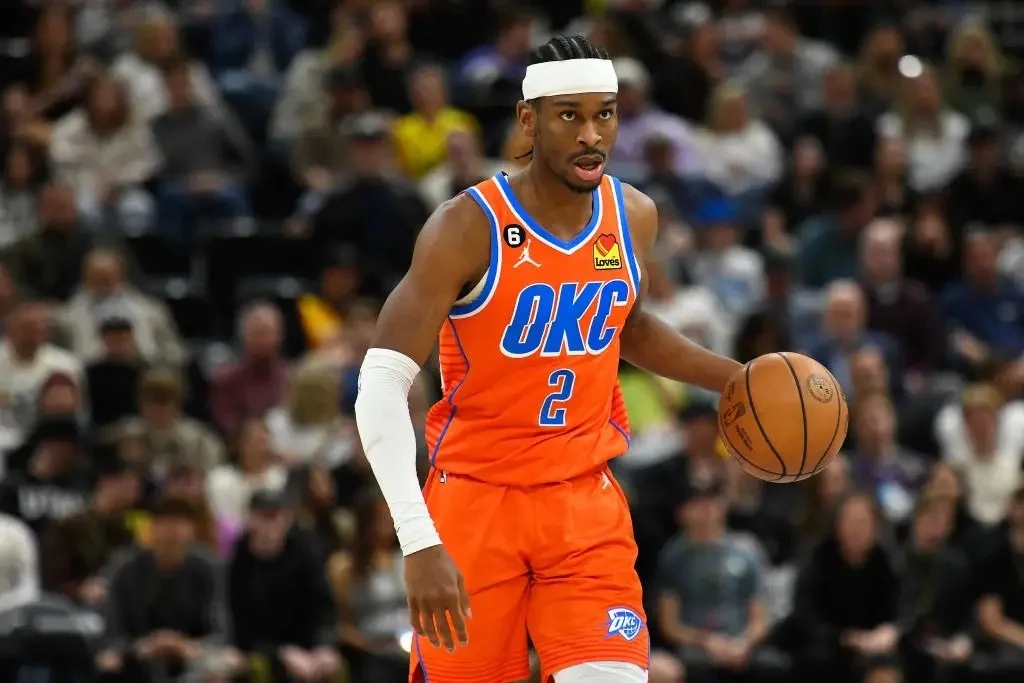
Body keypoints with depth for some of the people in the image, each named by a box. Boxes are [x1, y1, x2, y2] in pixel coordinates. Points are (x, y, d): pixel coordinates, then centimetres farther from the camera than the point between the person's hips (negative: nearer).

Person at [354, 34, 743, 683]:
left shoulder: (635, 218, 0)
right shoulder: (468, 228, -17)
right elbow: (381, 387, -22)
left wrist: (735, 378, 9)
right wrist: (420, 544, -31)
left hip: (587, 503, 4)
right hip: (475, 499, -3)